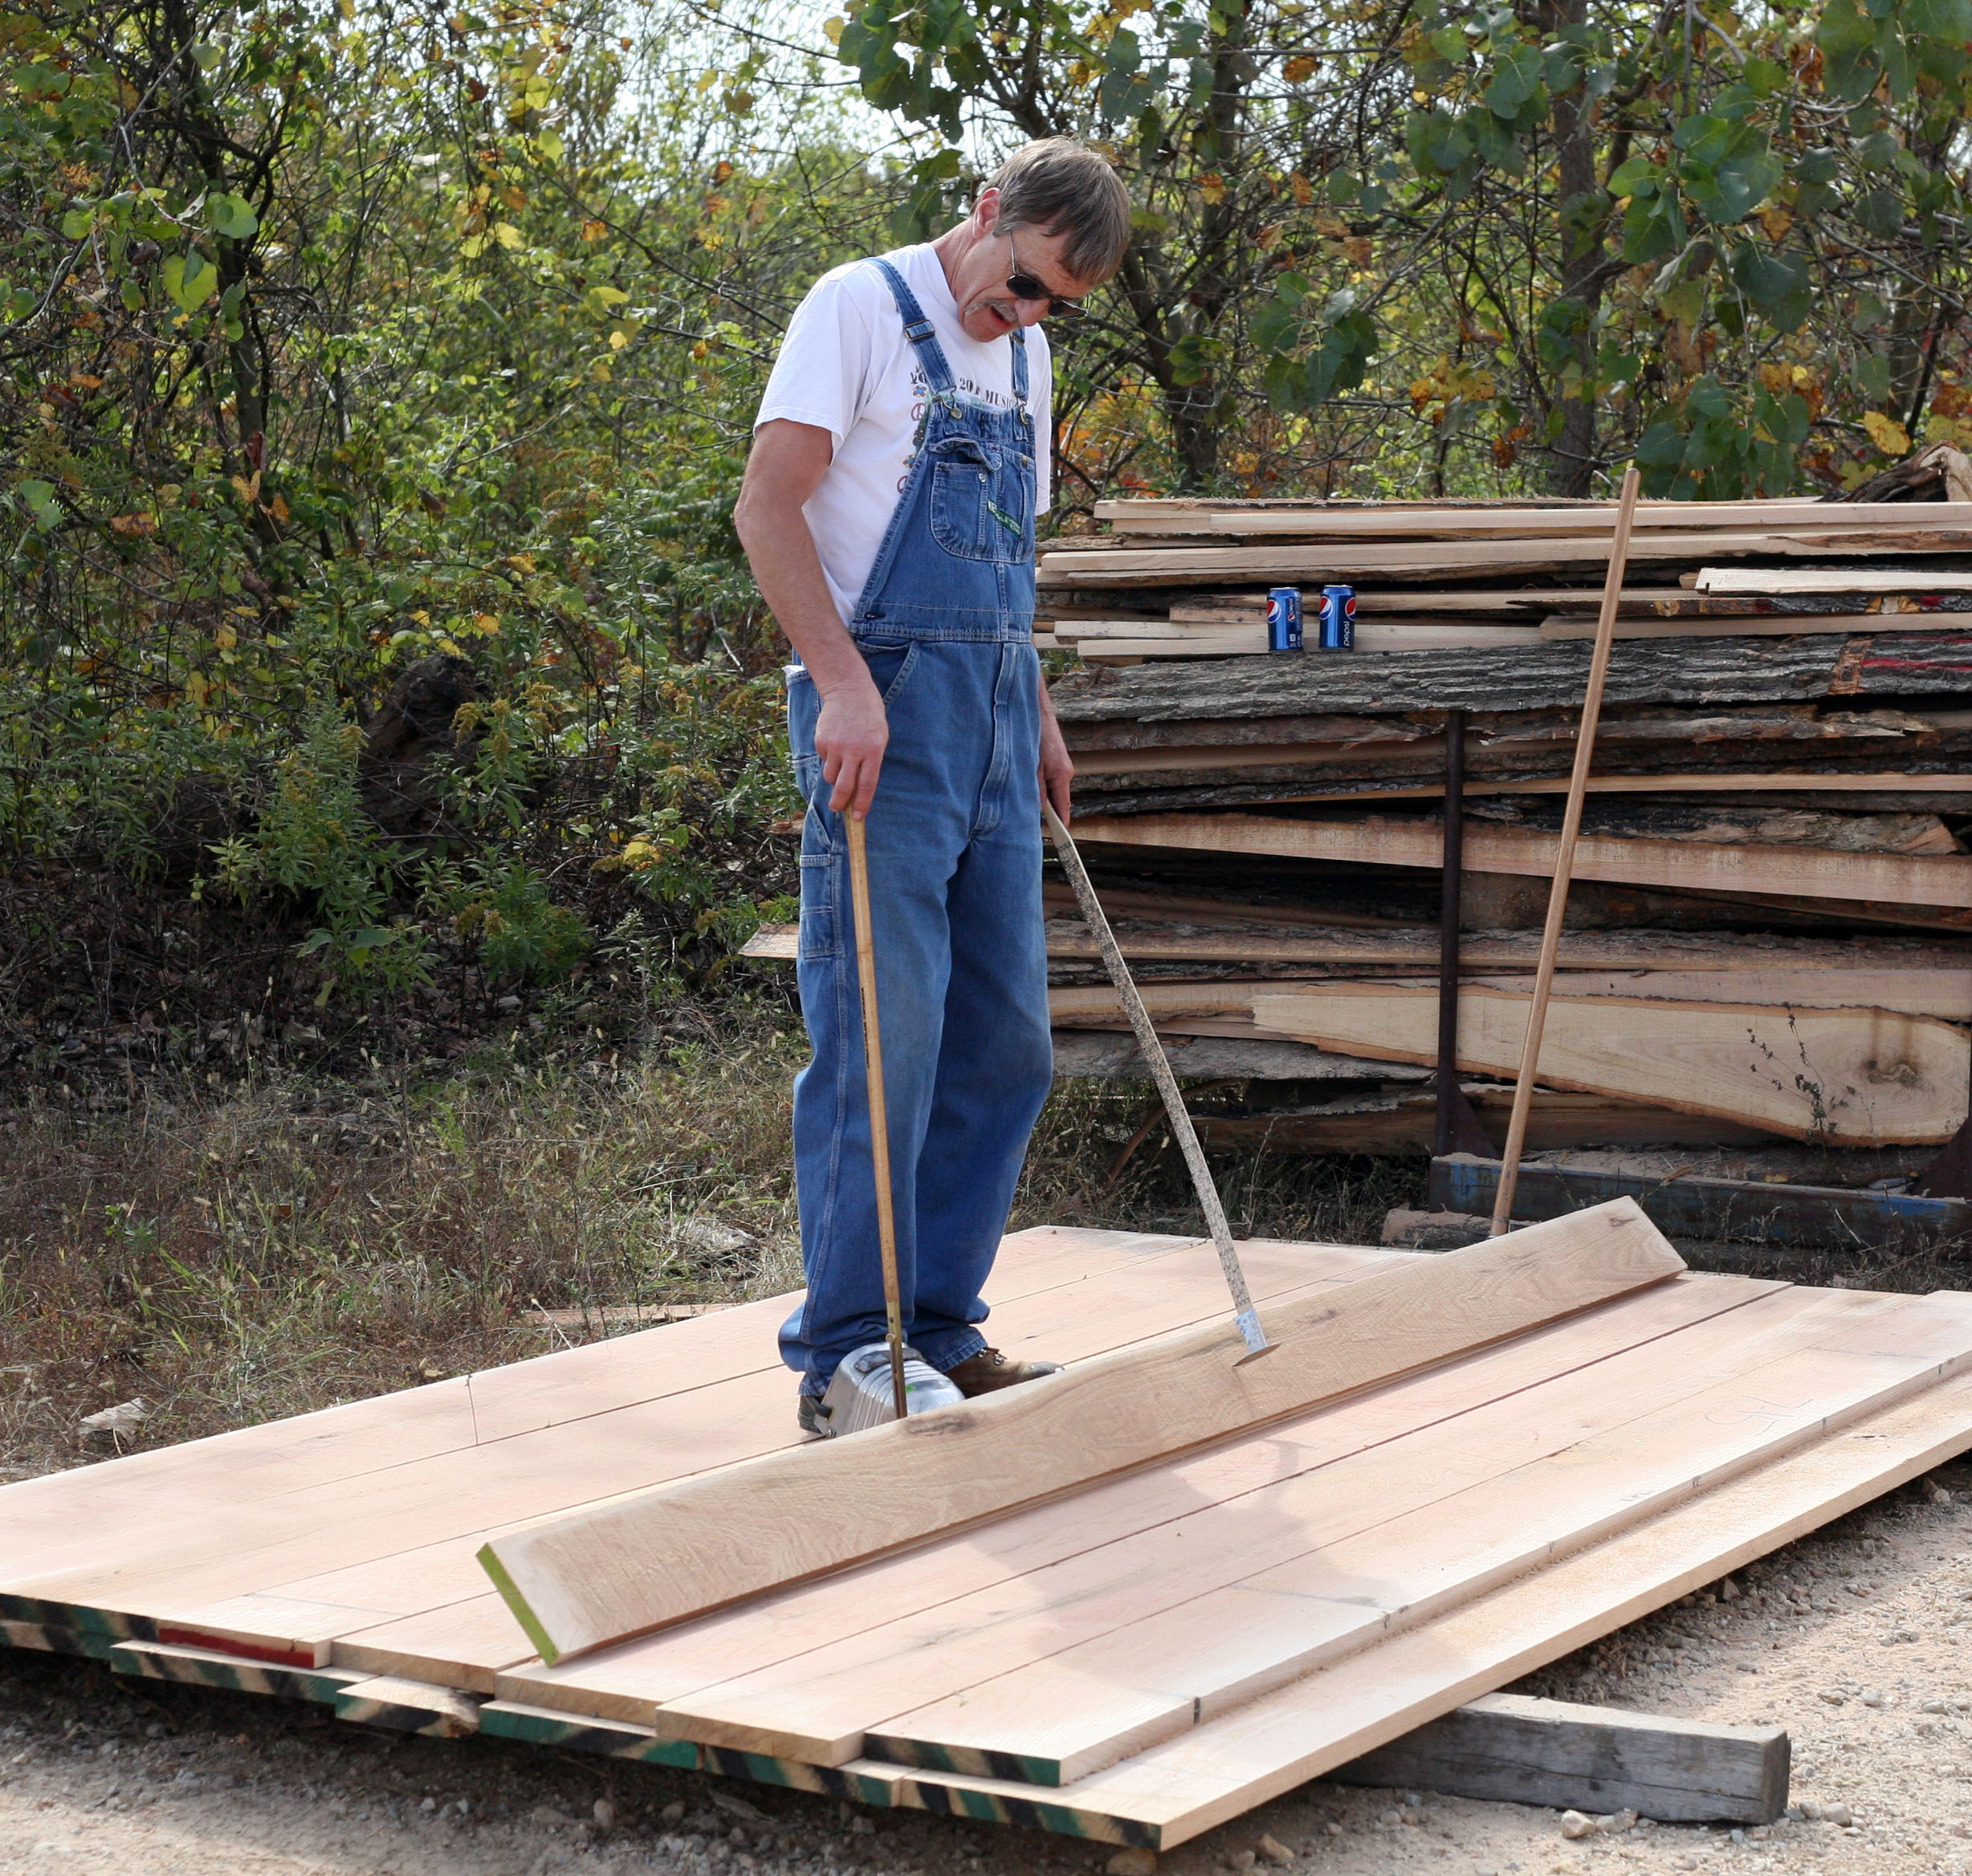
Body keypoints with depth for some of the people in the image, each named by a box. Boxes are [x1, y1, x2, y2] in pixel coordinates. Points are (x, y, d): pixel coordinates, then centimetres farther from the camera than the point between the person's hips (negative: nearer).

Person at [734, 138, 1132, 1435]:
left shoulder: (1023, 354, 19)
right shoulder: (861, 306, -5)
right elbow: (768, 504, -15)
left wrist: (1038, 719, 20)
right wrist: (844, 684, -24)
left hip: (991, 718, 8)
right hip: (885, 716, -8)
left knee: (1004, 1037, 9)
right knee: (883, 1028, -9)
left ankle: (940, 1330, 18)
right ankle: (847, 1350, -3)